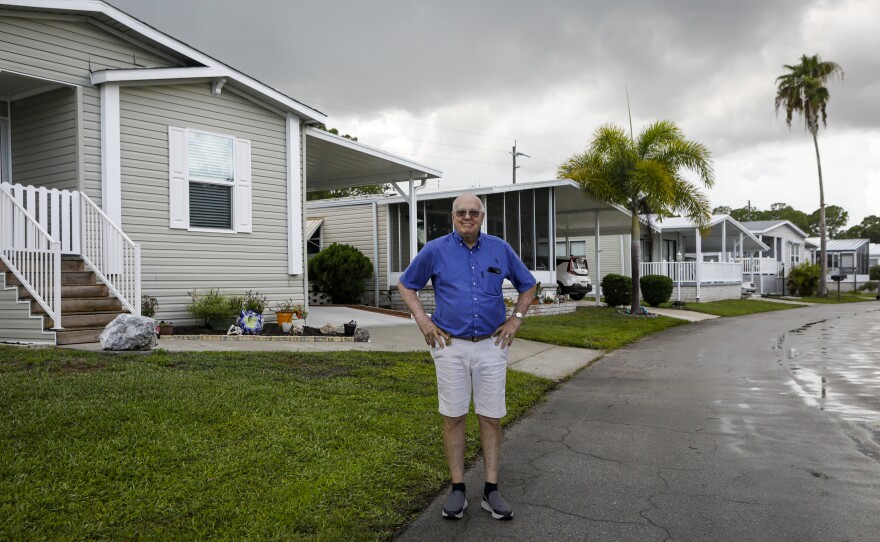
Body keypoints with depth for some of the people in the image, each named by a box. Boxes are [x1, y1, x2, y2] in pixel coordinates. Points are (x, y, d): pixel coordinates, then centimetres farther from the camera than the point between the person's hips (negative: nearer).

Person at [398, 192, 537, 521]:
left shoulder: (500, 249, 4)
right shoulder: (435, 250, -1)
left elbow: (527, 285, 16)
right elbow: (406, 285, 10)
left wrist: (516, 319, 4)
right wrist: (422, 321, -1)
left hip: (491, 346, 1)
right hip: (451, 346, -1)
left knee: (491, 418, 4)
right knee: (453, 417, 5)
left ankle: (491, 491, 15)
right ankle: (457, 491, 16)